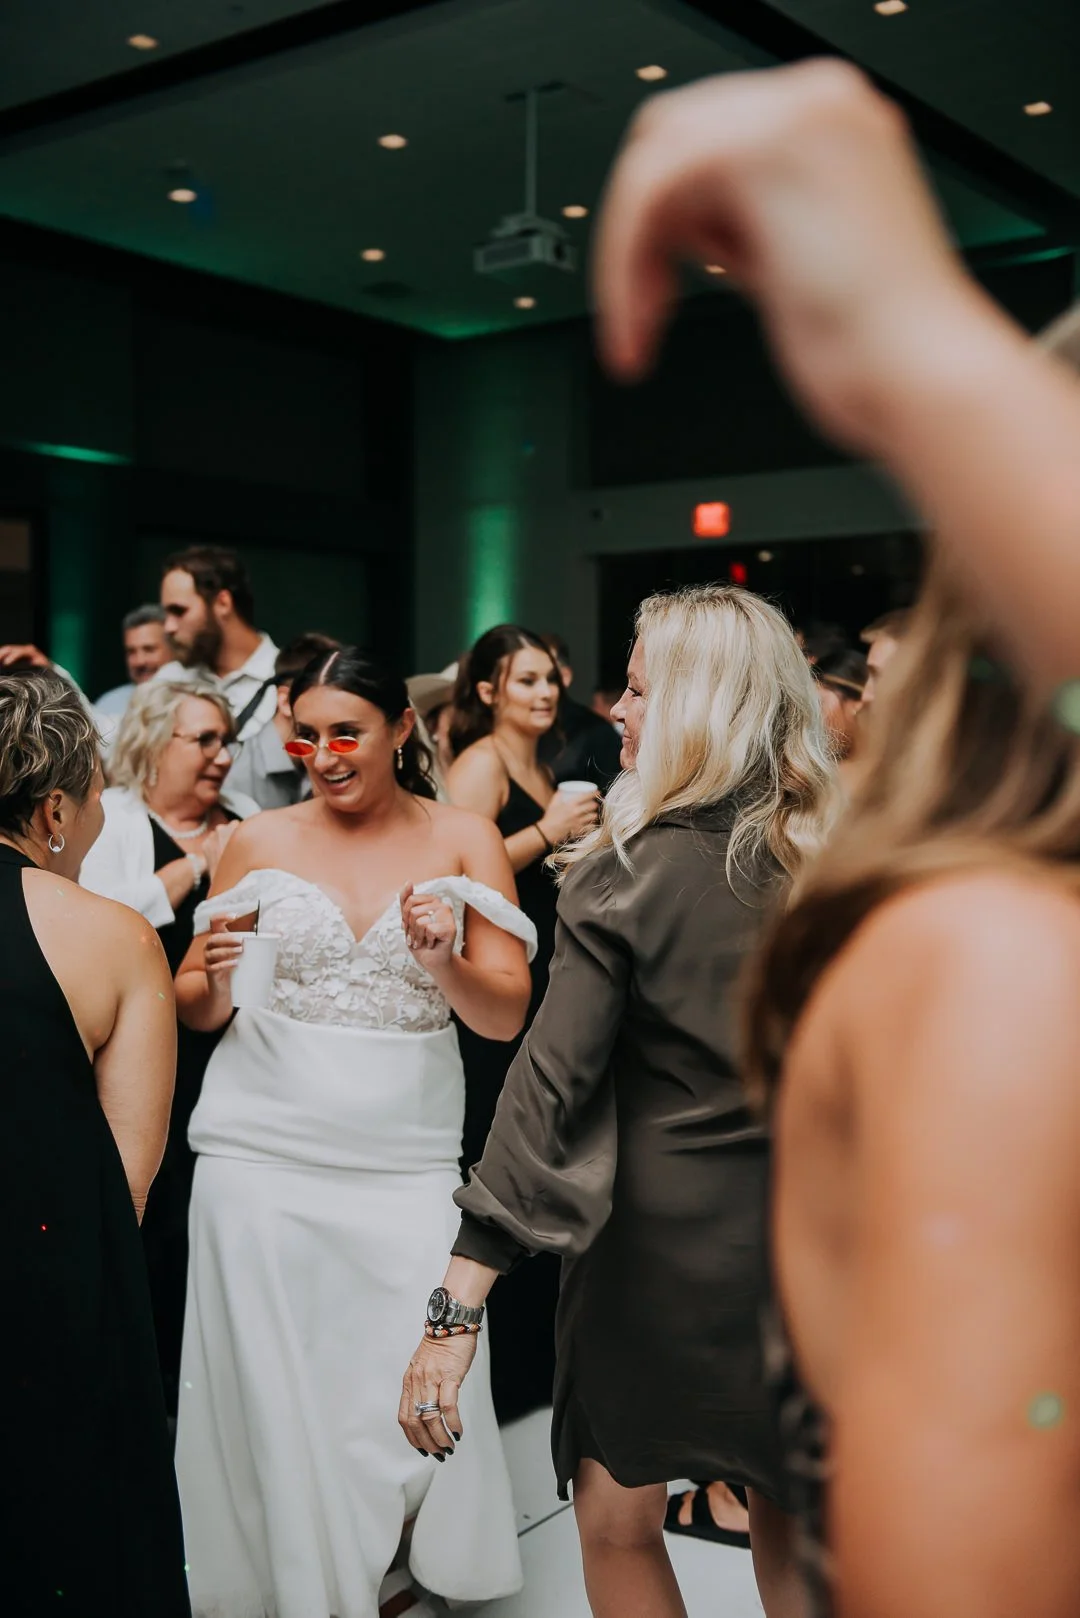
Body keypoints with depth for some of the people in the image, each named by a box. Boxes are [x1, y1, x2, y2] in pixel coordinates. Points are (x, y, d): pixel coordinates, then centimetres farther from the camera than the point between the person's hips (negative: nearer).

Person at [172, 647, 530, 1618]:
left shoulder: (464, 840, 3)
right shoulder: (260, 843, 6)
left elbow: (508, 1018, 0)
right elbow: (196, 1009, 11)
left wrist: (447, 963, -19)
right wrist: (216, 976, -11)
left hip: (407, 1161, 0)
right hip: (263, 1151, 1)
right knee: (275, 1394, 3)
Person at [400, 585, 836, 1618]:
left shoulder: (629, 874, -12)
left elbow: (549, 1086, -18)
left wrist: (458, 1302, -18)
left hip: (659, 1237, -4)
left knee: (616, 1519, 14)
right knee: (794, 1527, 21)